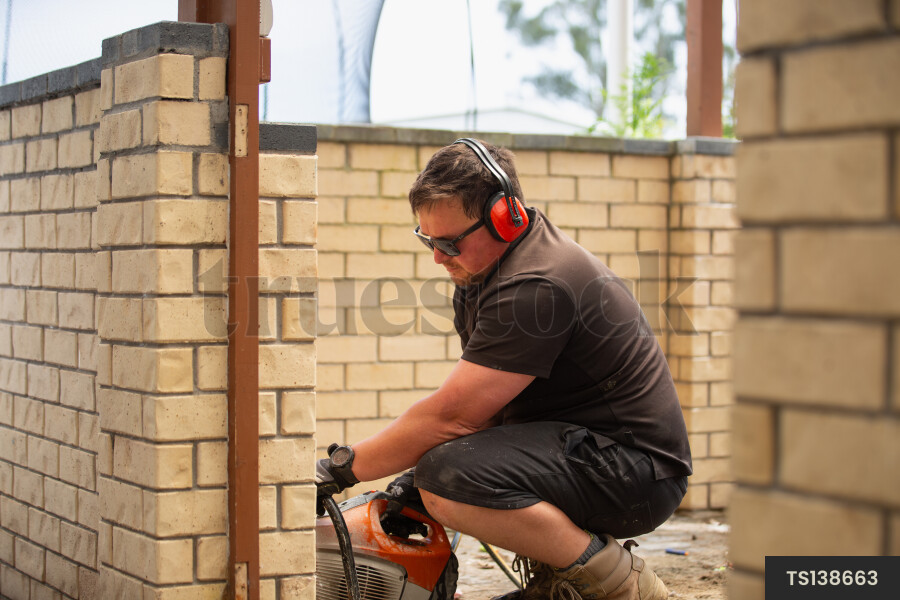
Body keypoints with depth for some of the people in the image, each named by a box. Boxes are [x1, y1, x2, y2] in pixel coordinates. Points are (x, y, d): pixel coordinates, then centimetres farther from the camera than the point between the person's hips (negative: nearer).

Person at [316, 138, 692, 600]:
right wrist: (415, 475, -1)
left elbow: (451, 417, -25)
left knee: (449, 478, -28)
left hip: (638, 467, -11)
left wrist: (342, 469, -15)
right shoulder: (479, 269, 8)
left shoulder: (536, 285, -24)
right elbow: (473, 405, 13)